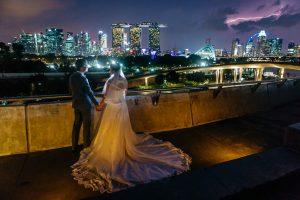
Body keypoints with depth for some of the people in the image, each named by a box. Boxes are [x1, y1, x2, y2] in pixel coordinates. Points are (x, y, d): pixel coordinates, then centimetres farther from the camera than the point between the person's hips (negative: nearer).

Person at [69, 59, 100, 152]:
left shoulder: (72, 77, 4)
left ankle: (74, 146, 24)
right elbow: (89, 92, -19)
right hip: (85, 104, -7)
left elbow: (71, 90, 13)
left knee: (76, 125, 15)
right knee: (86, 126, 6)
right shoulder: (83, 78, -21)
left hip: (76, 104, 7)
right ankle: (87, 146, 18)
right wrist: (97, 104, -12)